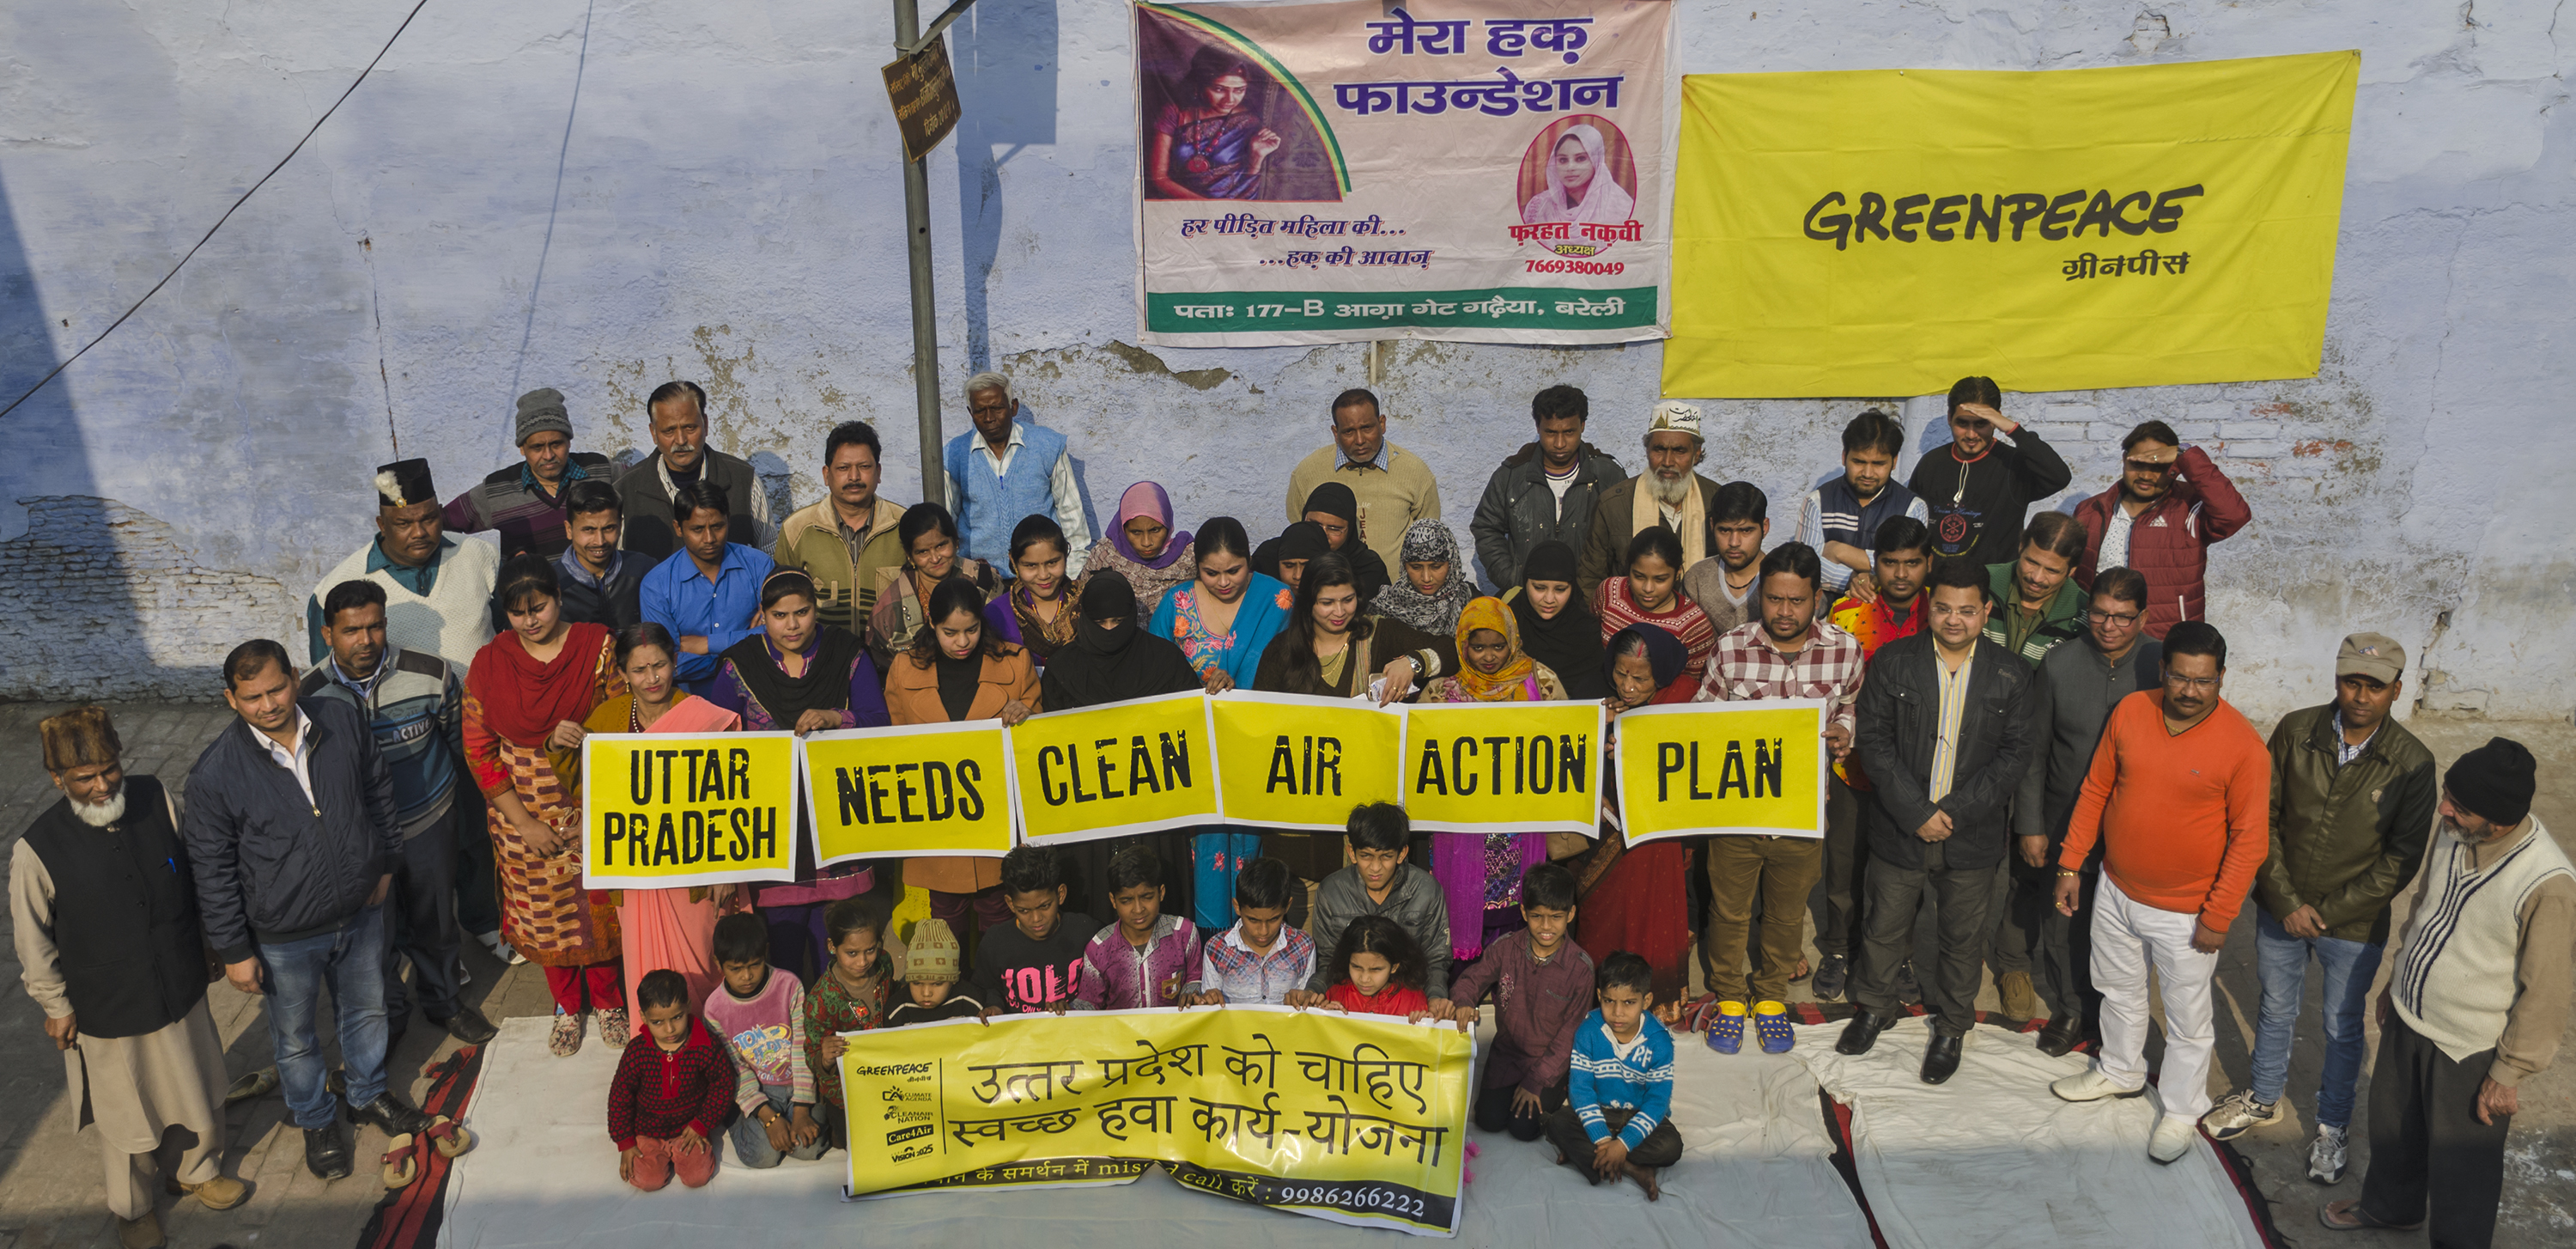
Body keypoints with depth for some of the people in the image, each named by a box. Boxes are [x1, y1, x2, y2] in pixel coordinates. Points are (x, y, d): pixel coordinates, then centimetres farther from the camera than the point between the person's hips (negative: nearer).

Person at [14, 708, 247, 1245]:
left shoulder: (156, 798, -16)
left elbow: (194, 873, 2)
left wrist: (208, 943, 11)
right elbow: (33, 942, -10)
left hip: (182, 994, 3)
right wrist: (56, 1005, 0)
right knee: (128, 1119, 20)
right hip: (108, 1014, -3)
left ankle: (197, 1171, 55)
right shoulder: (36, 852, -25)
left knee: (200, 1098, 25)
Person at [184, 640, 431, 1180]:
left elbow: (379, 790, 6)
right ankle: (317, 1120, 45)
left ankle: (369, 1095, 52)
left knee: (366, 1009, 25)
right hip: (283, 938, -3)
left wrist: (385, 862, 10)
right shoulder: (215, 774, -22)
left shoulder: (342, 721, -13)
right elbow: (212, 872, -13)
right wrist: (234, 951, -9)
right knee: (295, 1037, 19)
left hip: (361, 913, 3)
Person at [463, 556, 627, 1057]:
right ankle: (567, 1006, 35)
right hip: (524, 811, 1)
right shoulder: (490, 663, -6)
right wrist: (523, 821, -8)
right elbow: (479, 750, -4)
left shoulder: (598, 647, -8)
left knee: (599, 906, 9)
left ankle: (608, 1001, 32)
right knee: (544, 915, 13)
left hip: (590, 804, -1)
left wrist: (579, 738, -25)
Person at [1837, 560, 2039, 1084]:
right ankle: (1876, 1006, 41)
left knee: (1963, 937, 14)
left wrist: (1955, 811, -15)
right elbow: (1873, 740, -8)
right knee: (1886, 927, 16)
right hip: (1898, 830, 0)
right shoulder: (1894, 663, -6)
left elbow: (2016, 754, -5)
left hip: (1972, 837, 0)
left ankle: (1952, 1026, 36)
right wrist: (1916, 812, -16)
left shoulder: (2010, 676, -5)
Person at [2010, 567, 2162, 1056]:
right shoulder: (2059, 664, -7)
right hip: (2065, 825, 1)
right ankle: (2069, 1011, 37)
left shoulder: (2163, 666, -10)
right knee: (2063, 925, 14)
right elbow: (2034, 751, 0)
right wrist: (2030, 825, -1)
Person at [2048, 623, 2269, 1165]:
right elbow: (2096, 789, 2)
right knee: (2119, 991, 25)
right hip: (2116, 891, 5)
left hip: (2185, 912, -4)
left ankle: (2181, 1110, 33)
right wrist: (2071, 863, 3)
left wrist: (2218, 916, -15)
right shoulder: (2130, 712, -8)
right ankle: (2120, 1071, 49)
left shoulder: (2243, 746, -20)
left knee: (2187, 1018, 12)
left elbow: (2249, 839, -15)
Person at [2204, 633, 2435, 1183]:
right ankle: (2263, 1098, 45)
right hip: (2280, 908, 2)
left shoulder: (2412, 764, -17)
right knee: (2276, 1009, 22)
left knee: (2342, 1028, 16)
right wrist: (2286, 901, -13)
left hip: (2354, 926, -2)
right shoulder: (2295, 731, -12)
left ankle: (2332, 1128, 38)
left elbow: (2403, 858, -12)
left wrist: (2328, 910, -15)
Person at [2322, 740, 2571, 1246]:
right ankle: (2389, 1206, 55)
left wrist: (2510, 1075, -14)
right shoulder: (2455, 834, -11)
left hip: (2469, 1050, -7)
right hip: (2408, 1017, 7)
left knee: (2461, 1166, 14)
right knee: (2392, 1124, 28)